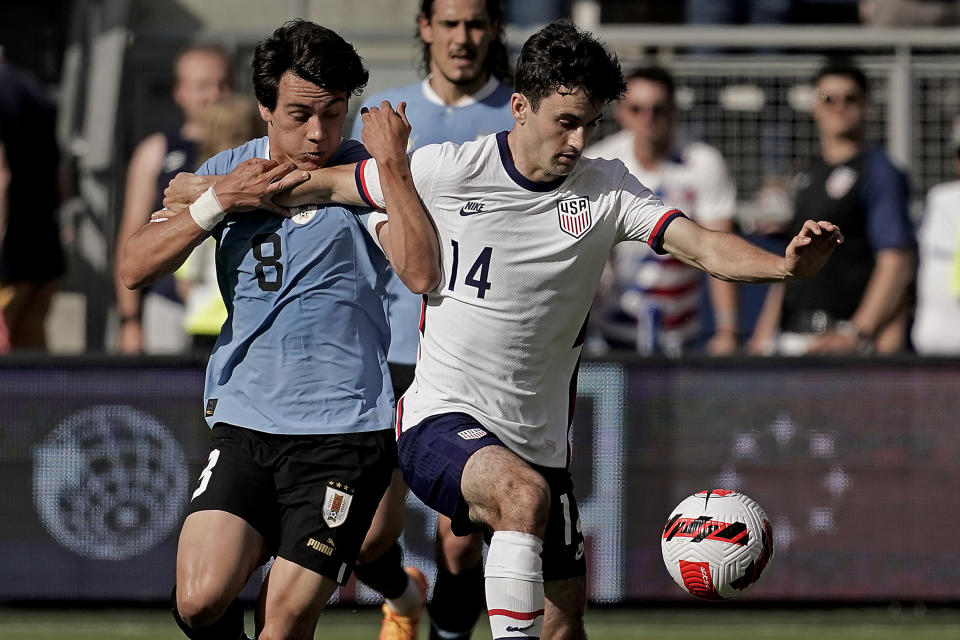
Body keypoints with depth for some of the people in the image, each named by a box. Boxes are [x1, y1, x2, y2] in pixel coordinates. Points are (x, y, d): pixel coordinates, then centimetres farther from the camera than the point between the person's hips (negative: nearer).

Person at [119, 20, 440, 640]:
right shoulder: (230, 171, 8)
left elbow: (422, 273, -19)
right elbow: (135, 267, 2)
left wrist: (393, 165, -23)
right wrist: (219, 201, -9)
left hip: (344, 431, -3)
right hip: (243, 422, 3)